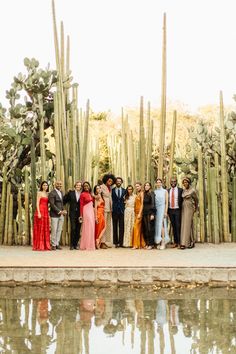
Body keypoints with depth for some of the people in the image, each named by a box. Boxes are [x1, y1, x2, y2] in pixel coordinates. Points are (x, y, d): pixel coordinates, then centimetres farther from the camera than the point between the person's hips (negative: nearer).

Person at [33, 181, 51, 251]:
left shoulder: (47, 194, 17)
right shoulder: (39, 193, -1)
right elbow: (37, 203, -8)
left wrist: (48, 213, 11)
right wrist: (39, 213, -18)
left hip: (46, 212, 7)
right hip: (40, 211, -7)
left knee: (46, 229, 6)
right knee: (40, 228, -7)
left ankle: (46, 245, 8)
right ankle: (39, 246, -6)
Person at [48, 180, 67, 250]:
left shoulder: (61, 193, 16)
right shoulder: (52, 193, -9)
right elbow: (52, 204, -15)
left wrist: (63, 210, 5)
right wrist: (59, 211, -17)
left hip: (61, 215, 7)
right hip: (54, 214, -7)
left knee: (59, 230, 7)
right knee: (54, 230, -4)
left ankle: (57, 244, 14)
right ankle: (53, 245, 4)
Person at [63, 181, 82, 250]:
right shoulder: (71, 193, 6)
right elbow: (64, 200, 10)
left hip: (80, 214, 1)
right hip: (73, 213, -1)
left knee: (78, 230, 4)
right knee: (73, 228, -8)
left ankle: (76, 244, 12)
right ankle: (72, 245, -2)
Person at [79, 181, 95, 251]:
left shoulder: (90, 194, 15)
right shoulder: (82, 194, -4)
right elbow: (81, 205, -7)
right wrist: (81, 215, -11)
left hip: (91, 211, 7)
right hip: (86, 211, -7)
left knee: (91, 228, 7)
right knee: (87, 228, -7)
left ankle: (91, 244, 12)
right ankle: (87, 245, -3)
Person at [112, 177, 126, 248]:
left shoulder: (124, 190, 9)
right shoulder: (112, 190, 5)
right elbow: (112, 199, 4)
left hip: (122, 210, 1)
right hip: (115, 210, -1)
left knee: (121, 227, -1)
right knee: (115, 227, 2)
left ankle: (121, 242, 2)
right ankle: (116, 242, 4)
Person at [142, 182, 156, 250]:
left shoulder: (151, 193, -3)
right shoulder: (144, 194, 14)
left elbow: (153, 204, -8)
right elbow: (143, 204, 13)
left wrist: (152, 214, -15)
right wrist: (142, 213, 7)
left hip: (150, 212, -6)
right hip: (144, 212, 6)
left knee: (150, 228, -6)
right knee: (145, 228, 4)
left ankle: (151, 244, -2)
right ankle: (147, 243, 9)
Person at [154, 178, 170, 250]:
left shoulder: (165, 191, 5)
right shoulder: (154, 191, 12)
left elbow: (166, 202, 1)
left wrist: (165, 211, -8)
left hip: (162, 209, -3)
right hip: (156, 209, 3)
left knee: (161, 225, -13)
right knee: (157, 225, 1)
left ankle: (163, 243, -15)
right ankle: (159, 241, 5)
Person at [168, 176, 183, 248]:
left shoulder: (180, 190, 1)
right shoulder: (168, 191, 9)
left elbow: (182, 200, 1)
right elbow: (166, 201, 9)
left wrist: (182, 209, -4)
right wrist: (167, 210, 2)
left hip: (177, 210, -3)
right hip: (170, 210, 3)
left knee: (178, 226, -5)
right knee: (173, 226, 7)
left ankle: (179, 242, -1)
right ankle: (175, 242, 12)